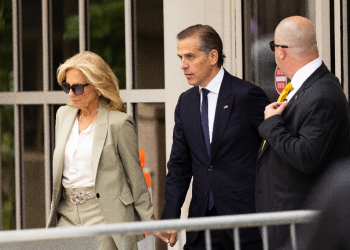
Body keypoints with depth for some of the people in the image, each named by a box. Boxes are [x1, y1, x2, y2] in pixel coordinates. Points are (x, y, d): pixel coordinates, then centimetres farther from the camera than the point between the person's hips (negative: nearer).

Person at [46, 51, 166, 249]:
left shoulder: (119, 123, -5)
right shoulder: (64, 115, 14)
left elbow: (135, 177, -1)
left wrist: (150, 222, 1)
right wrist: (54, 213, 19)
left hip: (104, 215, -5)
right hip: (67, 215, 6)